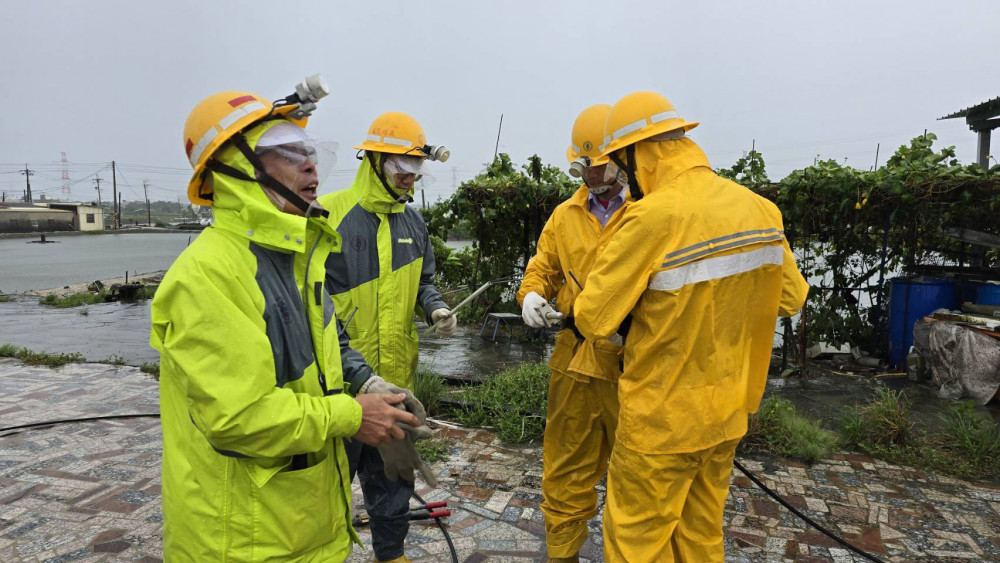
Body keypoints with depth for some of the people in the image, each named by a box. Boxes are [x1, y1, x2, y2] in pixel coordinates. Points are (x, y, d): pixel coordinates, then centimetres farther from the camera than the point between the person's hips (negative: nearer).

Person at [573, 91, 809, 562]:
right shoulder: (760, 208, -2)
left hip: (663, 417, -7)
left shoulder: (654, 215, -24)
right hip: (727, 413, 7)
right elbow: (790, 298, 10)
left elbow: (592, 318, -20)